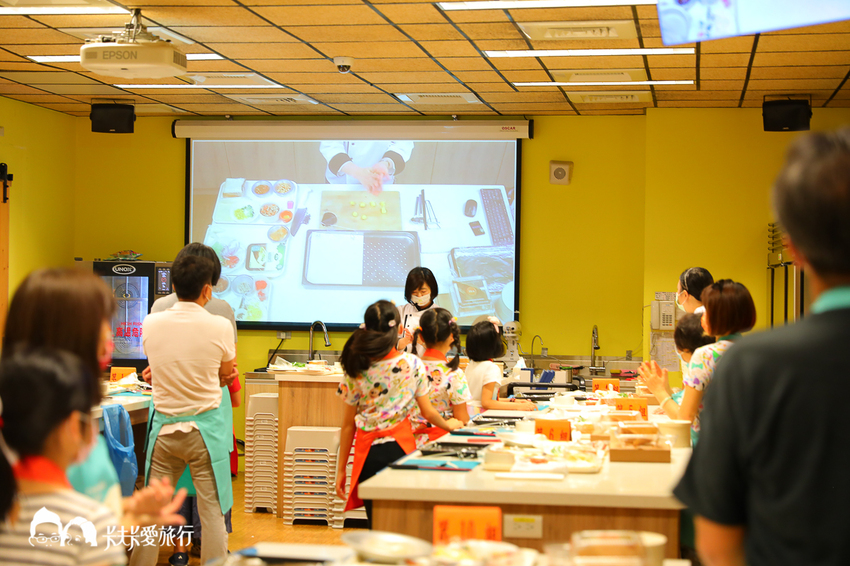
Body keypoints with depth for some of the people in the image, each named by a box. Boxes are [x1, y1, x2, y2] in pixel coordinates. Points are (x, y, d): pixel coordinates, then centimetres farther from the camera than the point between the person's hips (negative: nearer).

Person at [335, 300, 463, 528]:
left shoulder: (356, 369, -2)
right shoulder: (413, 364, -5)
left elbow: (348, 425, 2)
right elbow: (428, 413, 2)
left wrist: (341, 469, 10)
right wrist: (448, 424, 24)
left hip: (368, 453, 1)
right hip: (400, 448, -1)